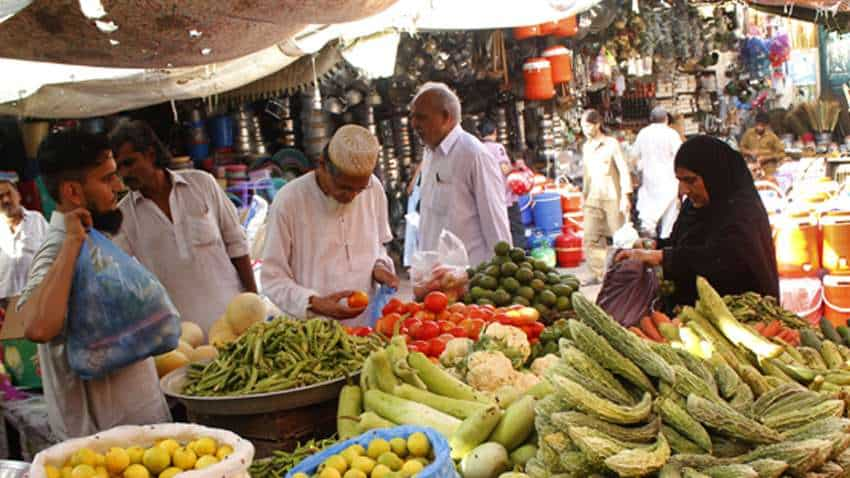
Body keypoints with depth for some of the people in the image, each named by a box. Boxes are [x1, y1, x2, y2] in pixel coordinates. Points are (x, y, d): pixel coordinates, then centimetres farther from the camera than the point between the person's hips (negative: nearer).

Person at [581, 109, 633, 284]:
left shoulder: (611, 144, -6)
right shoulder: (586, 147, 12)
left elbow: (624, 171, -9)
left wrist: (625, 196, -15)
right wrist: (584, 195, 17)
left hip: (613, 197, -5)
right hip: (593, 198, 5)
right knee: (590, 237, -5)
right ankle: (598, 274, -1)